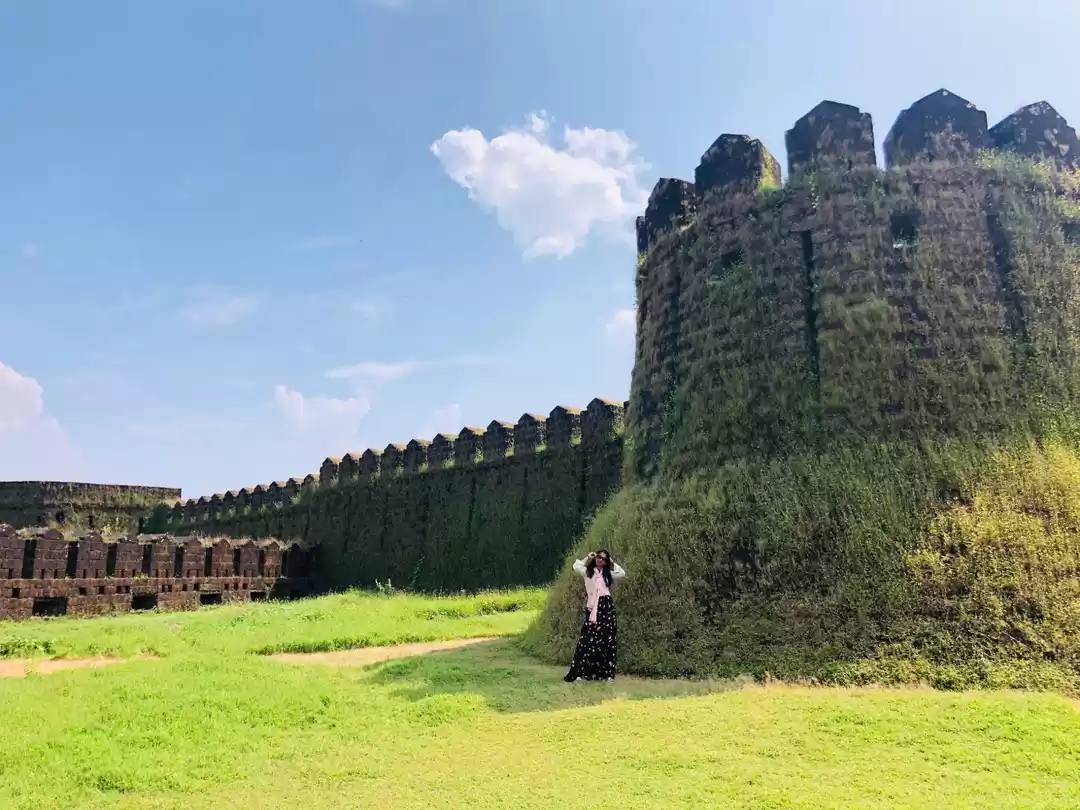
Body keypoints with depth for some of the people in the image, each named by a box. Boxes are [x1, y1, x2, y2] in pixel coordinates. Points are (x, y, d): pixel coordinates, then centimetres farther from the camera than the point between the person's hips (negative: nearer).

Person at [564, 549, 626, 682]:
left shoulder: (608, 574, 13)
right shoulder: (588, 572, 9)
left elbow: (622, 573, 4)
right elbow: (576, 565, 3)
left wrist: (612, 562, 9)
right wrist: (588, 558, 8)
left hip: (607, 607, 2)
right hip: (593, 607, -2)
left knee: (607, 640, 1)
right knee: (588, 639, -8)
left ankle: (606, 673, 6)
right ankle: (580, 672, -8)